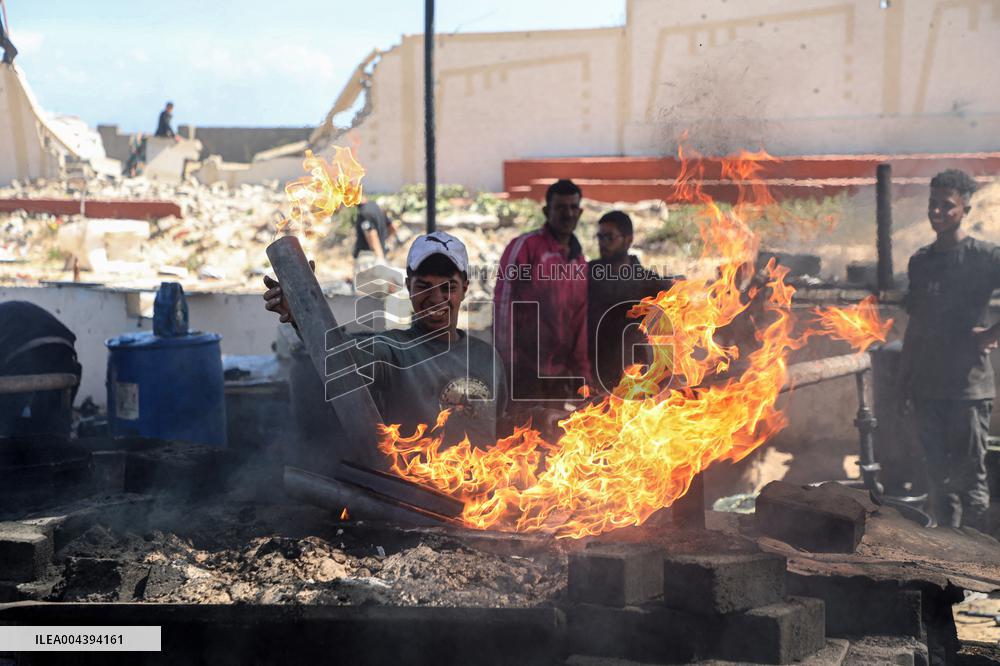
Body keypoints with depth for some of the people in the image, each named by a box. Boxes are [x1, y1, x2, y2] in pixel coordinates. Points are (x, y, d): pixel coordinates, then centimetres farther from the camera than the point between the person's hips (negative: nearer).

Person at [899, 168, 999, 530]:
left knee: (968, 479, -2)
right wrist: (904, 378, 15)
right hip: (926, 387, 5)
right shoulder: (920, 261, 13)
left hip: (968, 387, -5)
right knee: (940, 476, 10)